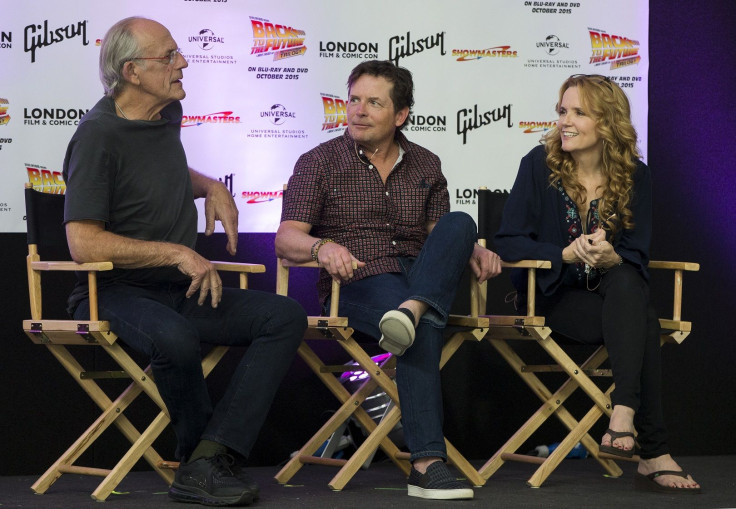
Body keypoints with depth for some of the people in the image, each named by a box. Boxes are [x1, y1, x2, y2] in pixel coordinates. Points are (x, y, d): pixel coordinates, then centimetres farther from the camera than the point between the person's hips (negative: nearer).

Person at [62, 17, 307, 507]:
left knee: (286, 316, -14)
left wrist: (212, 187, 15)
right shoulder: (99, 135, -13)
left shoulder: (167, 114, 12)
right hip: (115, 294, -8)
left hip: (179, 290, 8)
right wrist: (176, 253, -19)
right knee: (175, 337, -41)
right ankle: (212, 461, -15)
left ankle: (206, 464, -24)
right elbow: (84, 244, -20)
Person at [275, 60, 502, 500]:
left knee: (460, 223, -25)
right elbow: (286, 238, -2)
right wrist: (322, 246, -25)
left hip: (423, 278, 4)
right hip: (357, 284, -4)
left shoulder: (425, 165, 19)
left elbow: (440, 235, 23)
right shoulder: (320, 163, 8)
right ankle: (428, 462, -42)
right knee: (425, 326, -36)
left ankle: (410, 310, -48)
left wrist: (472, 251, 0)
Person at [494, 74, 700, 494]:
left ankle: (624, 414, -46)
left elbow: (636, 256, -1)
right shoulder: (540, 164, -3)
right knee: (641, 322, -32)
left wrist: (611, 258, -26)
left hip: (619, 290, 2)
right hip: (555, 299, -2)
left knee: (625, 285, -37)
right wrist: (566, 254, -23)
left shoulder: (634, 176, 2)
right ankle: (654, 454, -38)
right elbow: (509, 242, -7)